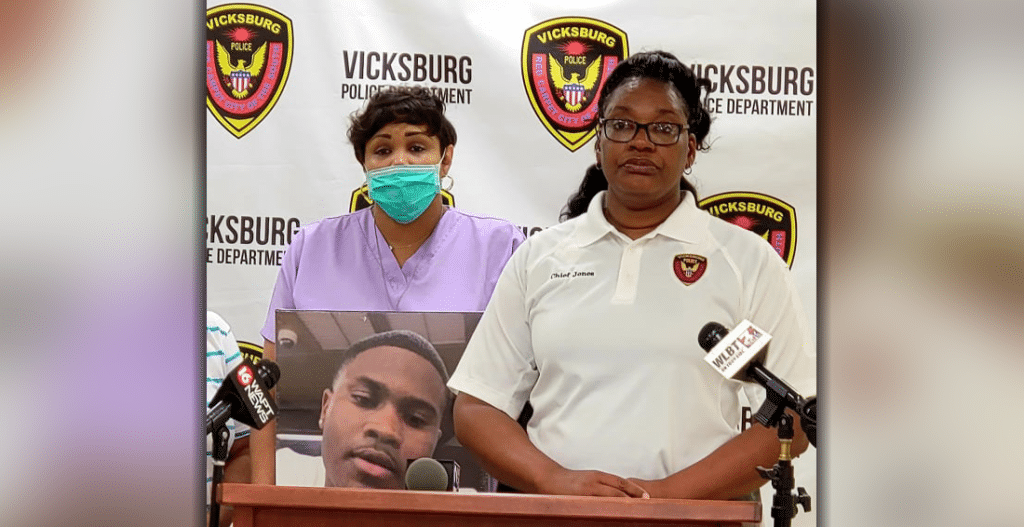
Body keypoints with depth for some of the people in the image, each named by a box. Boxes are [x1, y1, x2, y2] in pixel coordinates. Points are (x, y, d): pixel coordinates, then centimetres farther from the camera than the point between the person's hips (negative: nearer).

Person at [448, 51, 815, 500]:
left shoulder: (749, 261, 8)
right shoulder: (537, 258, 13)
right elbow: (475, 408, 10)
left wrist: (674, 493, -10)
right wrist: (557, 481, -6)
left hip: (694, 518, -1)